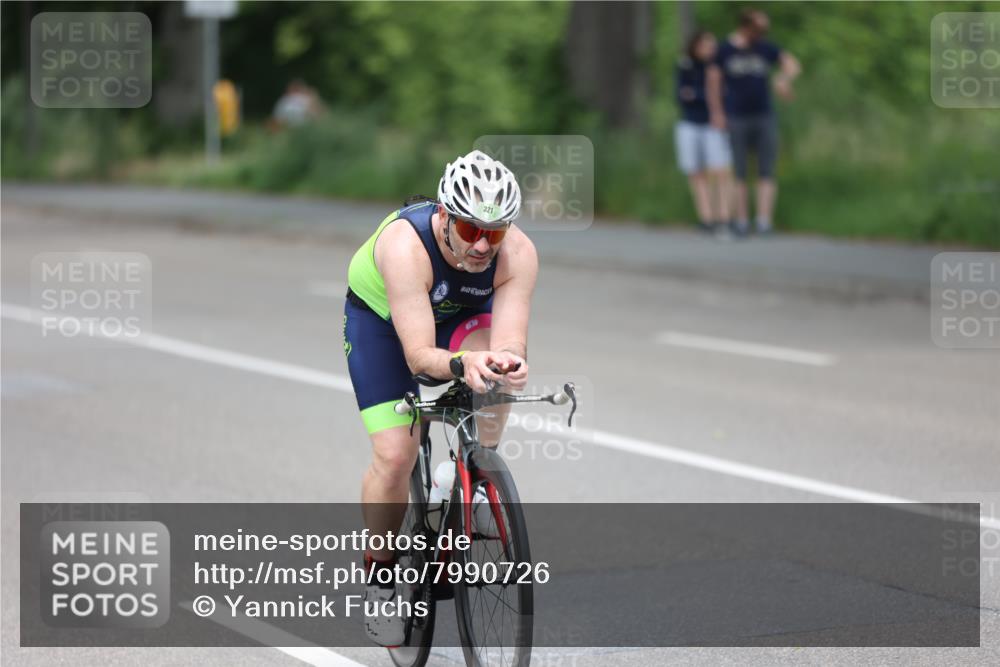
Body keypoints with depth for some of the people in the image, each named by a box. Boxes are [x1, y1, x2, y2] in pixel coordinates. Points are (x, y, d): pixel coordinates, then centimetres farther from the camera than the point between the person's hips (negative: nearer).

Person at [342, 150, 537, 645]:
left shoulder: (517, 253, -31)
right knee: (395, 455, -16)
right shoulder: (405, 245, -40)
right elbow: (418, 355, -42)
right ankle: (379, 576, 6)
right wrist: (460, 365, -62)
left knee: (493, 367, -33)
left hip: (460, 314, 2)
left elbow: (510, 340, -36)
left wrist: (510, 361, -59)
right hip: (380, 317, -2)